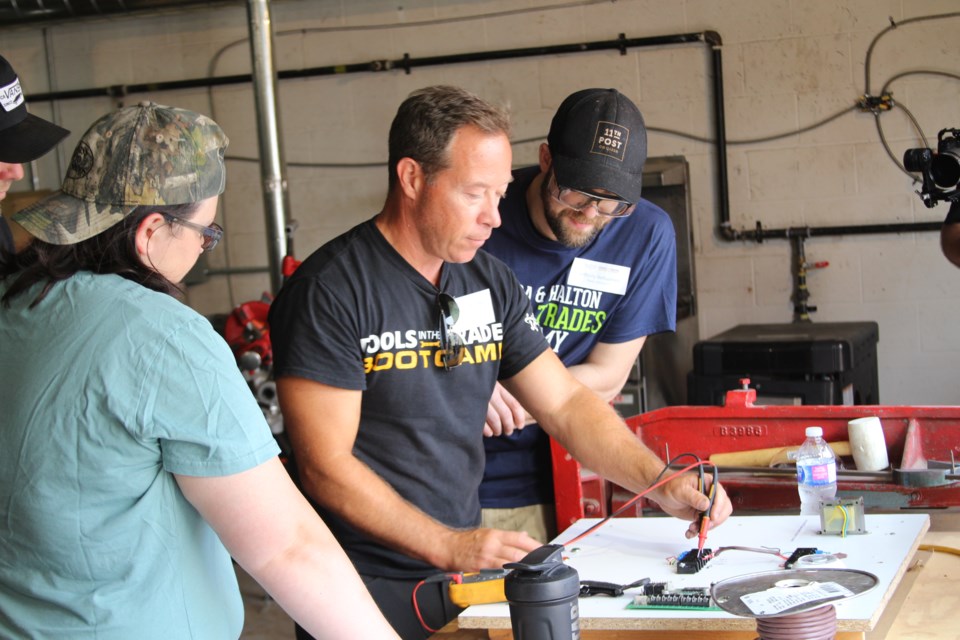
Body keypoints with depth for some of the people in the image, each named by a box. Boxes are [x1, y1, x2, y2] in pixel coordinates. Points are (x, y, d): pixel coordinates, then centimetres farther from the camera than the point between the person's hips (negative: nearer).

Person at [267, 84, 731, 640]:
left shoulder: (491, 282, 6)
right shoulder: (329, 291, -15)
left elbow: (566, 403, 8)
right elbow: (327, 467, -18)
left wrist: (659, 481, -6)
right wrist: (449, 547, -23)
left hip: (466, 572, 6)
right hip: (371, 589, -5)